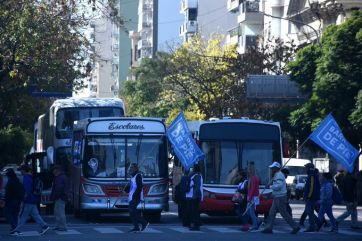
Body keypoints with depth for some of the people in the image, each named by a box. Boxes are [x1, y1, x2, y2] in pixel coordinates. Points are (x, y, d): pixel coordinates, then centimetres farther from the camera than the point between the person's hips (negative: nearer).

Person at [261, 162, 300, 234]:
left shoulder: (279, 175, -16)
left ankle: (295, 227, -2)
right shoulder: (277, 175, 17)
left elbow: (279, 185, -28)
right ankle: (268, 228, 9)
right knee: (272, 213, 9)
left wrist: (270, 186, -18)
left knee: (284, 214, -7)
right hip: (277, 198, 11)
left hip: (280, 198, -11)